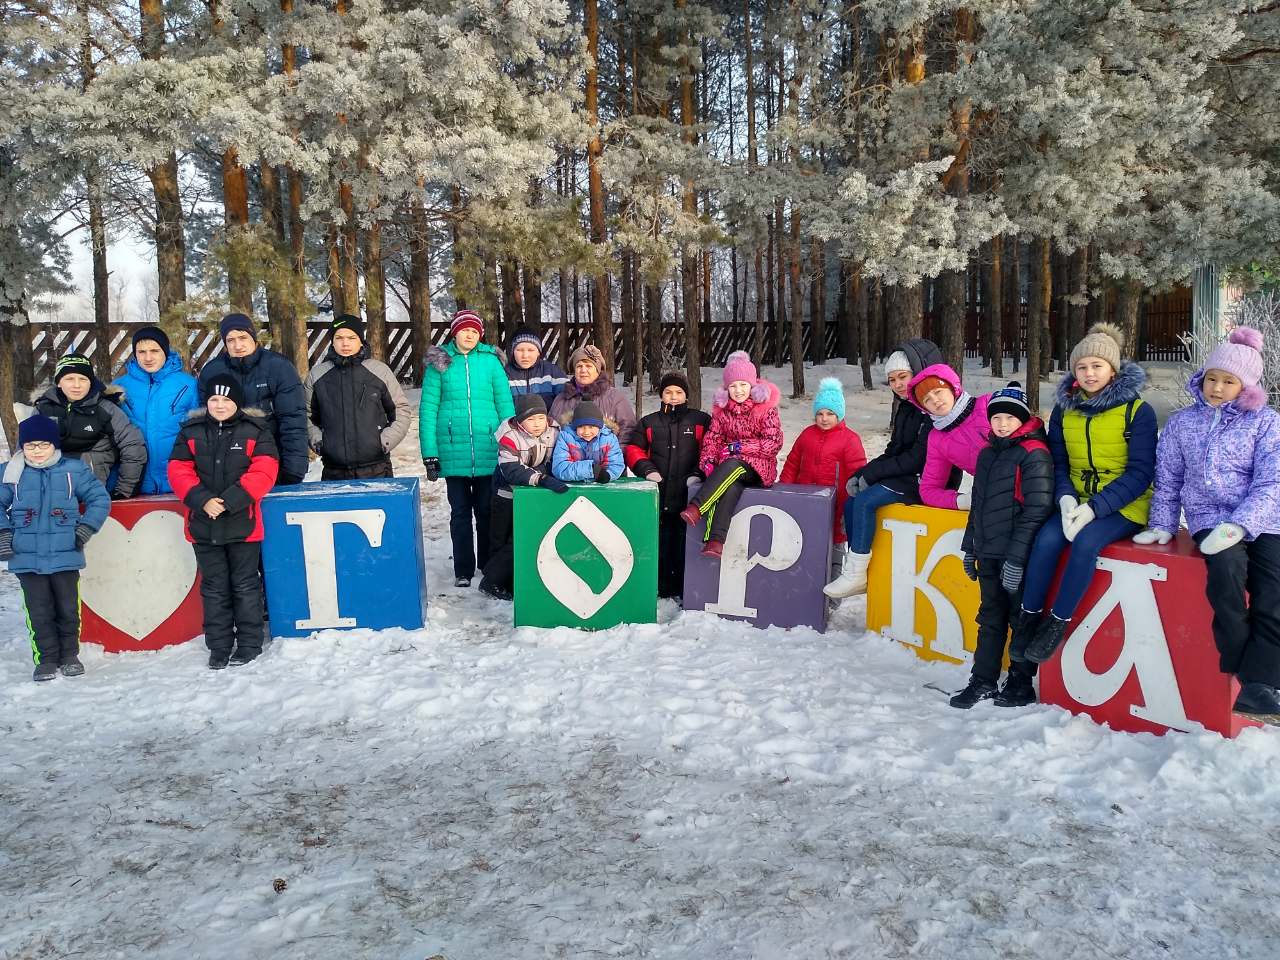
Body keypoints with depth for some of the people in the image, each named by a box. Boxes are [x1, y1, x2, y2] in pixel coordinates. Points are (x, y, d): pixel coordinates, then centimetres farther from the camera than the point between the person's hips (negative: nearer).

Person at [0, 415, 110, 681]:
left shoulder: (73, 470, -2)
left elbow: (100, 499, 2)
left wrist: (85, 529, -5)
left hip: (65, 556, -1)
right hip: (27, 559, 1)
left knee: (68, 609, 9)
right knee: (39, 612, 6)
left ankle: (69, 656, 24)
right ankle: (46, 659, 18)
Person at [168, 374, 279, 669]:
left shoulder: (256, 431, -1)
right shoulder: (191, 432, 8)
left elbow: (264, 471, -11)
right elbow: (179, 471, 2)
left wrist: (230, 501, -19)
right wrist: (202, 500, -14)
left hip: (243, 522, -3)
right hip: (203, 523, 3)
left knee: (245, 585, 6)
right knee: (214, 587, 10)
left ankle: (249, 644, 17)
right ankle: (219, 647, 19)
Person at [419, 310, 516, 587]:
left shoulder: (490, 361, 3)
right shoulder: (439, 363, 3)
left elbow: (505, 404, 3)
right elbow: (428, 408, 1)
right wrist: (429, 454, -4)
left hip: (488, 453, 0)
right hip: (453, 452, 0)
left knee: (487, 511, 10)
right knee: (460, 512, 9)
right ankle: (463, 571, 18)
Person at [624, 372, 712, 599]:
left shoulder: (701, 420, 10)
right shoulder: (648, 423, 16)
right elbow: (633, 450, 13)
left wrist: (698, 473, -8)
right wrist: (646, 468, -3)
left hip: (688, 494, -2)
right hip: (658, 493, 2)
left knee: (685, 542, -3)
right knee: (659, 540, 2)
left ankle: (685, 589, 6)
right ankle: (662, 587, 12)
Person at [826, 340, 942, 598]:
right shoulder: (905, 407, 13)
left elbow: (918, 458, -21)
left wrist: (871, 473, -16)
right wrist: (861, 474, 1)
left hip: (925, 481, -9)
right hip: (904, 476, 9)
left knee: (864, 501, -23)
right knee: (851, 504, -3)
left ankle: (856, 575, -18)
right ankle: (855, 571, -3)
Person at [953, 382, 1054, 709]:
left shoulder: (1034, 453, -12)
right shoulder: (988, 453, 13)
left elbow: (1037, 510, -18)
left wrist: (1016, 558, -21)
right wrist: (970, 546, 19)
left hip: (1017, 557, -7)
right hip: (988, 555, 8)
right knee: (991, 618, 14)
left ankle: (1021, 684, 18)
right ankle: (983, 682, 22)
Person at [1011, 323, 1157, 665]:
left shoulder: (1137, 411, -7)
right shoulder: (1064, 409, 6)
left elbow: (1140, 472, -12)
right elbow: (1057, 463, 5)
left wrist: (1095, 508, -23)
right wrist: (1067, 499, -16)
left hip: (1124, 506, -3)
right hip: (1077, 501, 4)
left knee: (1086, 541, -31)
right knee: (1047, 538, -25)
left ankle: (1058, 623, -18)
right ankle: (1028, 617, -13)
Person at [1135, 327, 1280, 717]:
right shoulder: (1182, 423, 11)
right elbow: (1167, 481, 17)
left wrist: (1239, 525, -19)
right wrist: (1162, 525, 8)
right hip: (1211, 520, 0)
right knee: (1227, 567, -31)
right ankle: (1241, 669, -19)